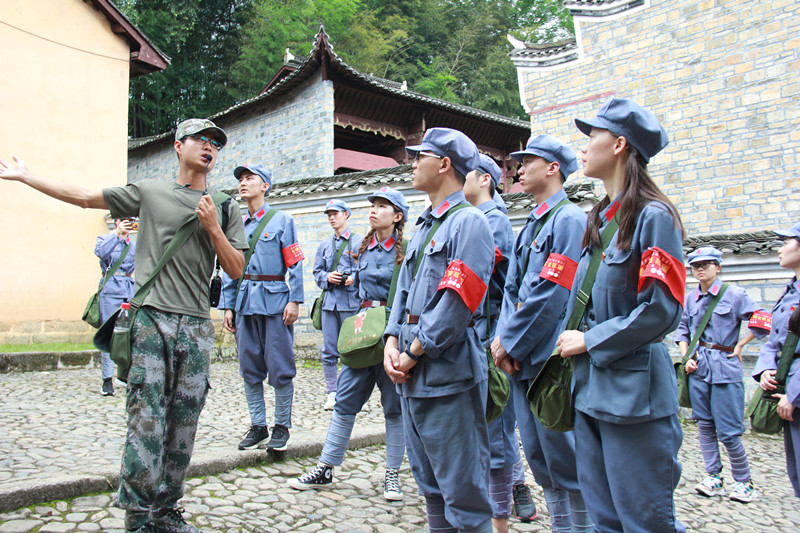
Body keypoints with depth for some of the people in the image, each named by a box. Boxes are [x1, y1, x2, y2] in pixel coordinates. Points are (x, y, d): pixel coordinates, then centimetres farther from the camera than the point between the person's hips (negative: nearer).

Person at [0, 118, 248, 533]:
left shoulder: (224, 207, 12)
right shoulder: (149, 191, 10)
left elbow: (236, 270, 9)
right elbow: (85, 198, 18)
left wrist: (213, 228, -5)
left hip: (196, 327, 2)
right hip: (152, 320, -2)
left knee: (183, 426, 4)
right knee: (146, 422, -6)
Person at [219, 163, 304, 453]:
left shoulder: (282, 220, 3)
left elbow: (295, 264, -2)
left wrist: (294, 300, -11)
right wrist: (228, 306, 9)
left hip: (274, 301, -4)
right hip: (245, 304, 4)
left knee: (279, 367, -2)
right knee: (249, 368, 7)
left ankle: (282, 426, 11)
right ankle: (258, 426, 19)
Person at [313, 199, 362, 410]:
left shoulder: (359, 241, 5)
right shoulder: (324, 245, 18)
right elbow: (317, 272, 16)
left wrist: (354, 278, -17)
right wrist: (327, 277, -5)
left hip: (351, 300, -4)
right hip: (329, 300, 4)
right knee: (329, 351, 3)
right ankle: (332, 393, 12)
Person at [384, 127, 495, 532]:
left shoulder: (469, 222, -11)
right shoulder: (424, 226, 17)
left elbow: (457, 302, -19)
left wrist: (415, 352, -14)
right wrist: (392, 342, 3)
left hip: (448, 373, -9)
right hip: (412, 375, 9)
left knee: (462, 485, 0)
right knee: (430, 483, 19)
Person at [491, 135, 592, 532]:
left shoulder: (569, 219, -10)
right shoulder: (530, 226, 17)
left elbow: (551, 294, -18)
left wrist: (511, 344, -12)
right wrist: (503, 337, 0)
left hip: (551, 359, -9)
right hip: (522, 358, 9)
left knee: (565, 460, 0)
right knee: (539, 458, 15)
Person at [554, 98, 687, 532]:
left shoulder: (653, 216, -10)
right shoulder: (599, 222, 14)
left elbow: (661, 309, -18)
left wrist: (590, 340, -12)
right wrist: (573, 340, 5)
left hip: (634, 390, -8)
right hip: (590, 385, 8)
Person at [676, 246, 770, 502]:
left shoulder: (734, 294, -3)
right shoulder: (690, 299, 9)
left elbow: (762, 321, -2)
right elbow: (682, 330, 16)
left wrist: (739, 347, -2)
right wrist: (686, 357, 3)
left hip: (725, 366, -4)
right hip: (698, 366, 4)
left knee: (727, 430, -4)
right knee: (704, 424, 6)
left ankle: (743, 481, 14)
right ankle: (714, 477, 17)